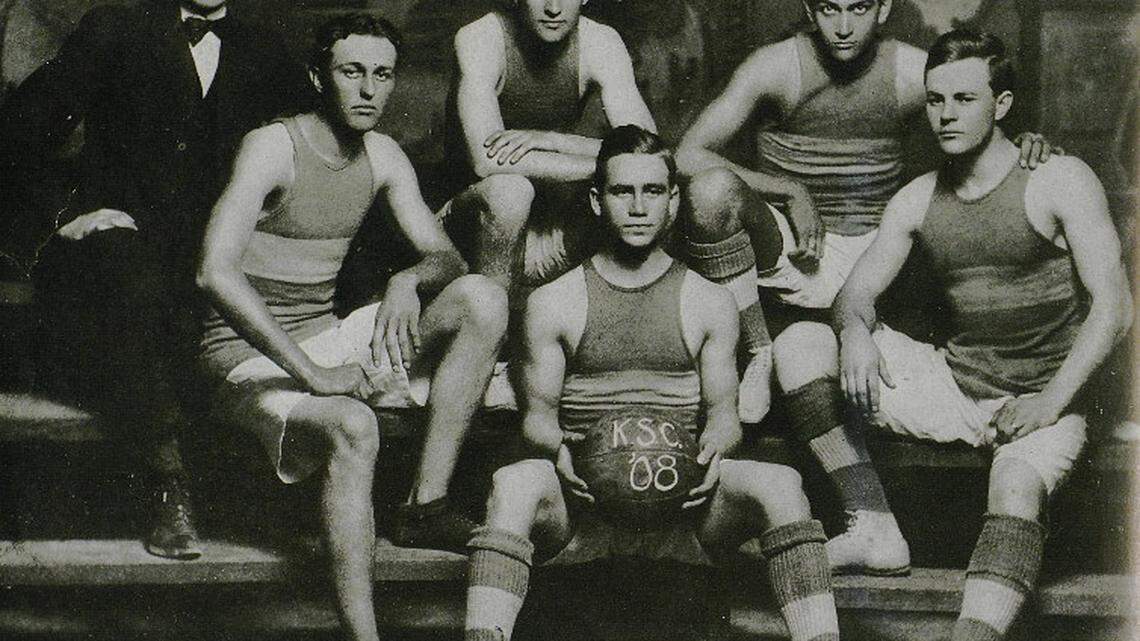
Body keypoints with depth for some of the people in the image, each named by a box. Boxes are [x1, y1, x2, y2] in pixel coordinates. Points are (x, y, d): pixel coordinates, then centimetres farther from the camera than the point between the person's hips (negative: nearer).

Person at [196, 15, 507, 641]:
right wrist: (311, 373, -33)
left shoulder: (382, 156, 6)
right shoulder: (272, 146, -16)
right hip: (250, 359, -7)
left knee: (483, 299, -12)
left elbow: (446, 256, 9)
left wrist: (407, 281, -18)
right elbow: (215, 272, -29)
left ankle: (424, 503, -14)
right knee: (354, 428, -38)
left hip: (327, 340, 7)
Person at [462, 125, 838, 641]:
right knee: (513, 485, -34)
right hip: (582, 502, 0)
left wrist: (715, 446, -14)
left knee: (779, 485, -29)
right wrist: (557, 447, -15)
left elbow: (723, 408, 11)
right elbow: (538, 410, 11)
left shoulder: (710, 304, 15)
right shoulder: (552, 303, 13)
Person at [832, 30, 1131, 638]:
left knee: (1016, 486, -38)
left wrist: (1051, 402, -22)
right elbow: (854, 293, 7)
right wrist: (854, 331, -19)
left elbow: (1112, 306, -11)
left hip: (1042, 400, -5)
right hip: (951, 384, 5)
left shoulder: (1061, 182, -7)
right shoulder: (916, 201, 7)